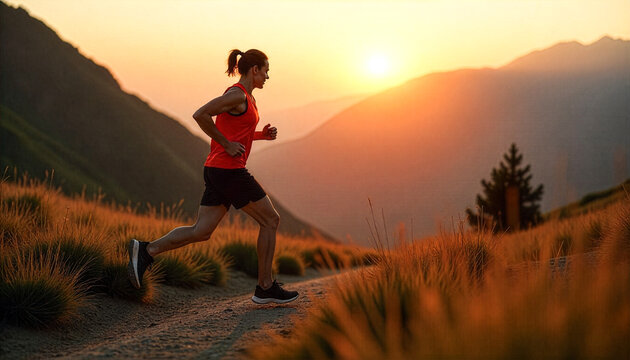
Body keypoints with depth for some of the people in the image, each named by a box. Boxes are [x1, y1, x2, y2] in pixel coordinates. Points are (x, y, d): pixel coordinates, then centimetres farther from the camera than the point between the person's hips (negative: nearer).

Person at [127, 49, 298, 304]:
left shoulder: (246, 98, 18)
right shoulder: (237, 94, -12)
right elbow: (200, 115, -21)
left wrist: (261, 135, 14)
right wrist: (228, 145, -17)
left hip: (217, 171, 10)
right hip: (229, 170, -10)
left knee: (201, 232, 4)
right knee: (271, 220, 1)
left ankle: (146, 251, -5)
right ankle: (265, 287, 6)